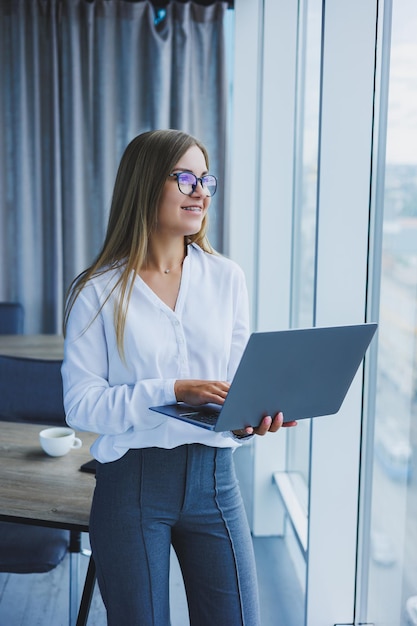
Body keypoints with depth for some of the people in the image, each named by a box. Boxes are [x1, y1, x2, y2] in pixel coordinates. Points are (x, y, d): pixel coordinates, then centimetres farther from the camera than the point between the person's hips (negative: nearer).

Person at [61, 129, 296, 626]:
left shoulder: (226, 277, 3)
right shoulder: (98, 291, -6)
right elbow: (81, 404, -10)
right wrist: (172, 392, -21)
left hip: (213, 477, 3)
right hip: (132, 483, -2)